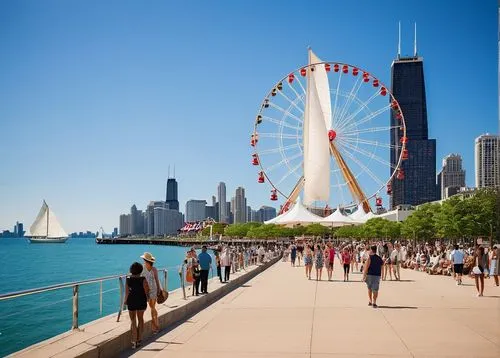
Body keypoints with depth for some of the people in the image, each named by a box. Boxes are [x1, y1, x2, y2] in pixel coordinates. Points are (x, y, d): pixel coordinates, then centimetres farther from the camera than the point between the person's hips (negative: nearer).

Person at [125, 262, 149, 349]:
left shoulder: (128, 280, -9)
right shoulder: (143, 280, -13)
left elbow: (127, 292, -9)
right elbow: (146, 291, -12)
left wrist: (126, 300, 6)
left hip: (131, 302, 0)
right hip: (141, 302, 0)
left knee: (133, 321, 9)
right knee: (140, 319, 17)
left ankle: (134, 341, 1)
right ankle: (139, 339, 21)